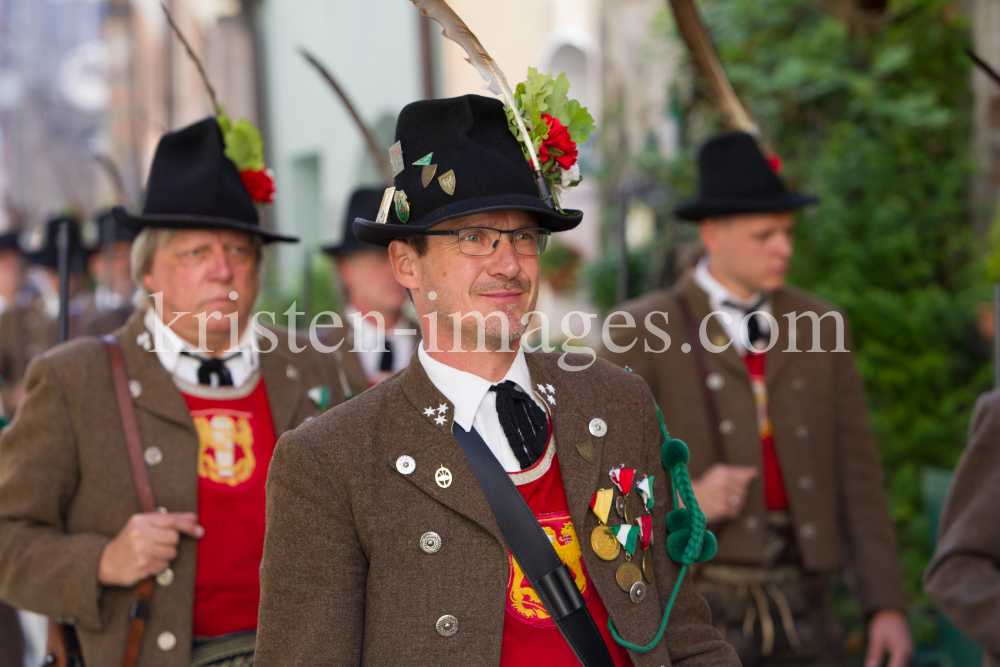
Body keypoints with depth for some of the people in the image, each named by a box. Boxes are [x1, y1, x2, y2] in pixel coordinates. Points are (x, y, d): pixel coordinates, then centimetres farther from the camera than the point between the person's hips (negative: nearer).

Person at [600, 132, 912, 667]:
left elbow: (856, 474, 8)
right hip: (699, 602, -4)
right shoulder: (644, 330, -3)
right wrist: (686, 501, -21)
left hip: (802, 606, 4)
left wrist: (886, 604, 0)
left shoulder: (822, 328, 9)